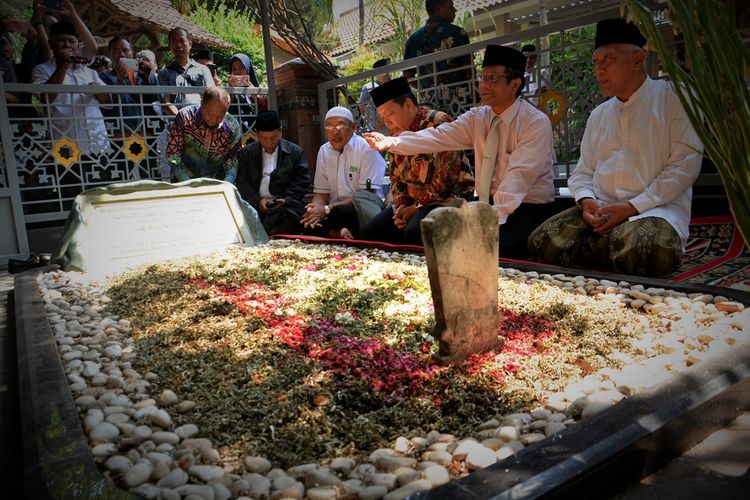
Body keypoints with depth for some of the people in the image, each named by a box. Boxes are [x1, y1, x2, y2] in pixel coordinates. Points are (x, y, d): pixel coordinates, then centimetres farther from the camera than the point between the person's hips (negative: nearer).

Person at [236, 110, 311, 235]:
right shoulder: (246, 153, 16)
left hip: (286, 204, -1)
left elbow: (302, 181, 6)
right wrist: (258, 200, -8)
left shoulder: (295, 152, 11)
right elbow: (242, 182, 9)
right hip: (255, 204, 1)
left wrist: (287, 200, -10)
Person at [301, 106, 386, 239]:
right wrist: (315, 209, -14)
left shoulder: (367, 148, -8)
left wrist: (327, 209, -20)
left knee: (340, 212, -37)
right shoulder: (324, 151, 10)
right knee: (304, 217, -23)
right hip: (333, 211, 5)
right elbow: (321, 193, 12)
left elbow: (367, 194, -14)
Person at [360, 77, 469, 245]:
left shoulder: (438, 123, -14)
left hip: (444, 199, -7)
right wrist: (401, 206, 0)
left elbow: (446, 175, -20)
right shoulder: (396, 132, 10)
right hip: (411, 201, 8)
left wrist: (417, 207, -13)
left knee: (413, 233, -33)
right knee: (369, 233, -6)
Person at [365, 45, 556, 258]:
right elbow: (439, 136, -8)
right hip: (489, 204, 6)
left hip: (528, 209, -5)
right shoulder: (477, 117, 4)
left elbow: (519, 176, -25)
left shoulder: (537, 123, -14)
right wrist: (391, 142, -22)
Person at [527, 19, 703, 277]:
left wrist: (633, 207, -15)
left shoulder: (673, 97, 2)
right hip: (600, 210, 5)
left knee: (638, 249, -39)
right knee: (542, 241, -20)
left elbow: (685, 164, -6)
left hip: (655, 207, -5)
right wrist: (585, 200, -6)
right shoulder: (598, 115, 20)